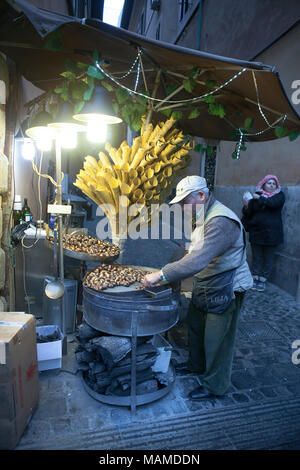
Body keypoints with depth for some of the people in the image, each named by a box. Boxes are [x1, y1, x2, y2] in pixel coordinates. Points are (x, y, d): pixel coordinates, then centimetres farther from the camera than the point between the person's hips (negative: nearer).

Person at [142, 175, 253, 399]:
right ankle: (197, 364, 48)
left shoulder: (221, 221, -30)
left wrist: (161, 275, -37)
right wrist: (177, 266, 5)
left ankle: (215, 386, 29)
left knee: (216, 339, 6)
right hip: (205, 285, 10)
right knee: (195, 326, 23)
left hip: (225, 289, -10)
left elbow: (198, 261, -39)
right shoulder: (204, 215, 4)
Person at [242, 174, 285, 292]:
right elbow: (249, 213, 2)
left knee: (268, 258, 7)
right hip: (256, 232, 1)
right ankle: (255, 278, 20)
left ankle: (263, 280, 19)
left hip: (271, 233, 0)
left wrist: (260, 198, -11)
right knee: (256, 256, 8)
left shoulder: (279, 195, 3)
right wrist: (246, 206, -17)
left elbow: (272, 203, -20)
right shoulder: (256, 196, 4)